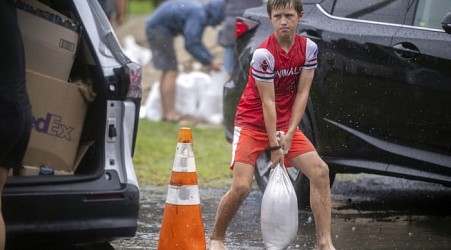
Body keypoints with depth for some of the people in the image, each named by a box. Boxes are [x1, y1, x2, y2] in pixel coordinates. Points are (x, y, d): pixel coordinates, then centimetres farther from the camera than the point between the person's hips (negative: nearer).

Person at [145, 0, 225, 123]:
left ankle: (166, 112, 20)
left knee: (168, 71, 15)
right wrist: (210, 61, -19)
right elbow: (191, 45, -25)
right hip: (159, 29, -11)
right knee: (171, 71, -9)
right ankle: (170, 113, -9)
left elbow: (195, 42, 16)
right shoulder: (199, 15, -23)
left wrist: (211, 59, 10)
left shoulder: (200, 10, 8)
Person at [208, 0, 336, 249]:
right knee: (241, 186, -16)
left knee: (320, 171, -9)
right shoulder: (264, 54, -21)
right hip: (253, 123, -5)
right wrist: (274, 145, -18)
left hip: (285, 124, 5)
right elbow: (268, 101, -19)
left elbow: (302, 93, -6)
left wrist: (290, 133, -13)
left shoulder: (308, 48, -6)